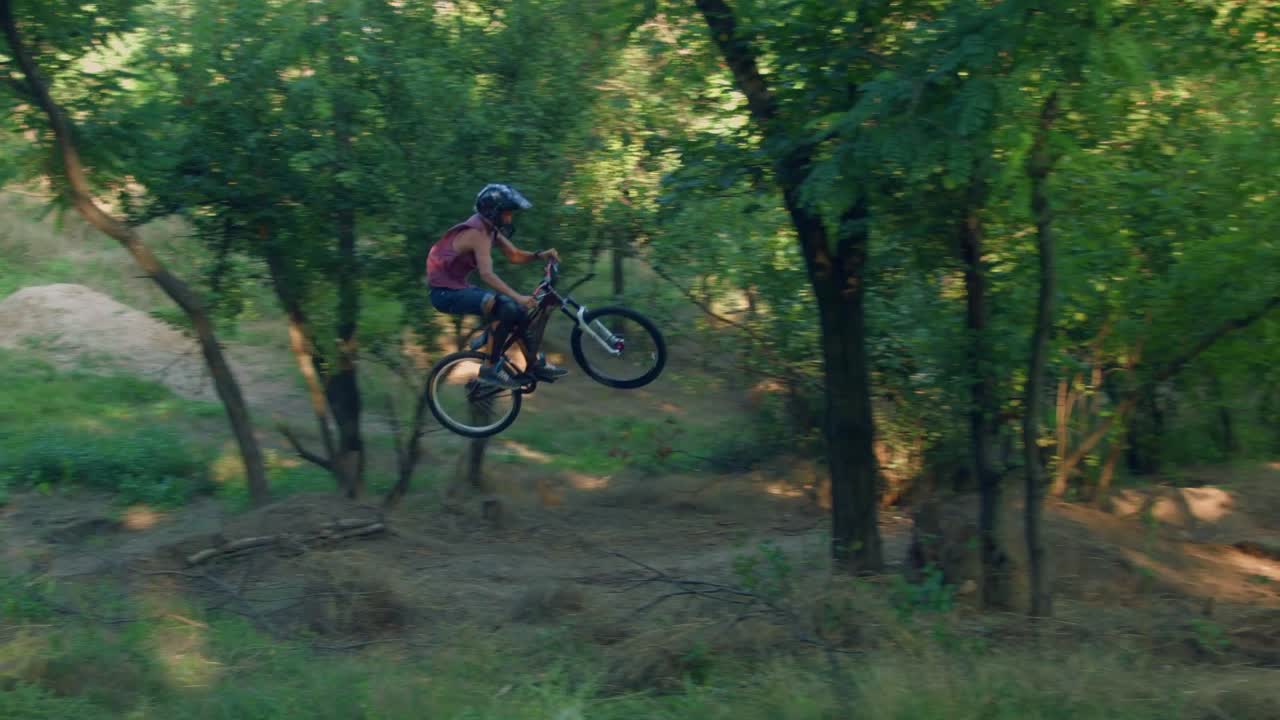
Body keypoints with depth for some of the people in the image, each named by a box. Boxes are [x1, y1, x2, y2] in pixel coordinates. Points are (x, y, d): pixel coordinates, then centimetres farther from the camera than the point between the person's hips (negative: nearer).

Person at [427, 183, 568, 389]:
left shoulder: (489, 229, 7)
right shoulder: (478, 233, -23)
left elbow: (515, 255, 7)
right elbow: (487, 274, -35)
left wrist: (540, 255, -12)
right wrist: (518, 297, -44)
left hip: (459, 287, 10)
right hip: (445, 292, -10)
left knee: (519, 310, 8)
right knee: (508, 308, -25)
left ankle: (536, 364, 16)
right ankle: (490, 368, -17)